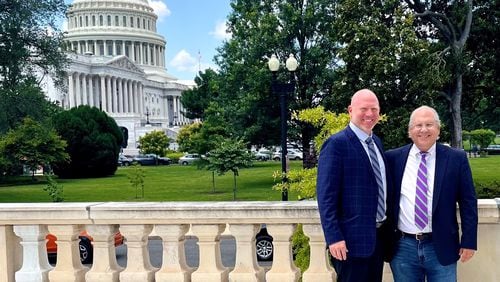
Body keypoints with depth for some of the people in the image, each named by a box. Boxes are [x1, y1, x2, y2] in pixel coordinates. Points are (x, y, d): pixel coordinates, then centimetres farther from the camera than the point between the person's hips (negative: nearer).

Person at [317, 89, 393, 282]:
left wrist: (387, 226, 14)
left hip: (379, 235, 8)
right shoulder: (336, 144, -12)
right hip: (352, 238, -7)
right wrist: (334, 237, -21)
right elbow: (326, 196, -16)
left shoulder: (376, 142, 12)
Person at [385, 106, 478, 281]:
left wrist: (469, 241, -2)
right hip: (403, 247, 1)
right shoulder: (393, 158, 2)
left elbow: (468, 203, 1)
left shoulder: (456, 158, -1)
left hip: (441, 247, -1)